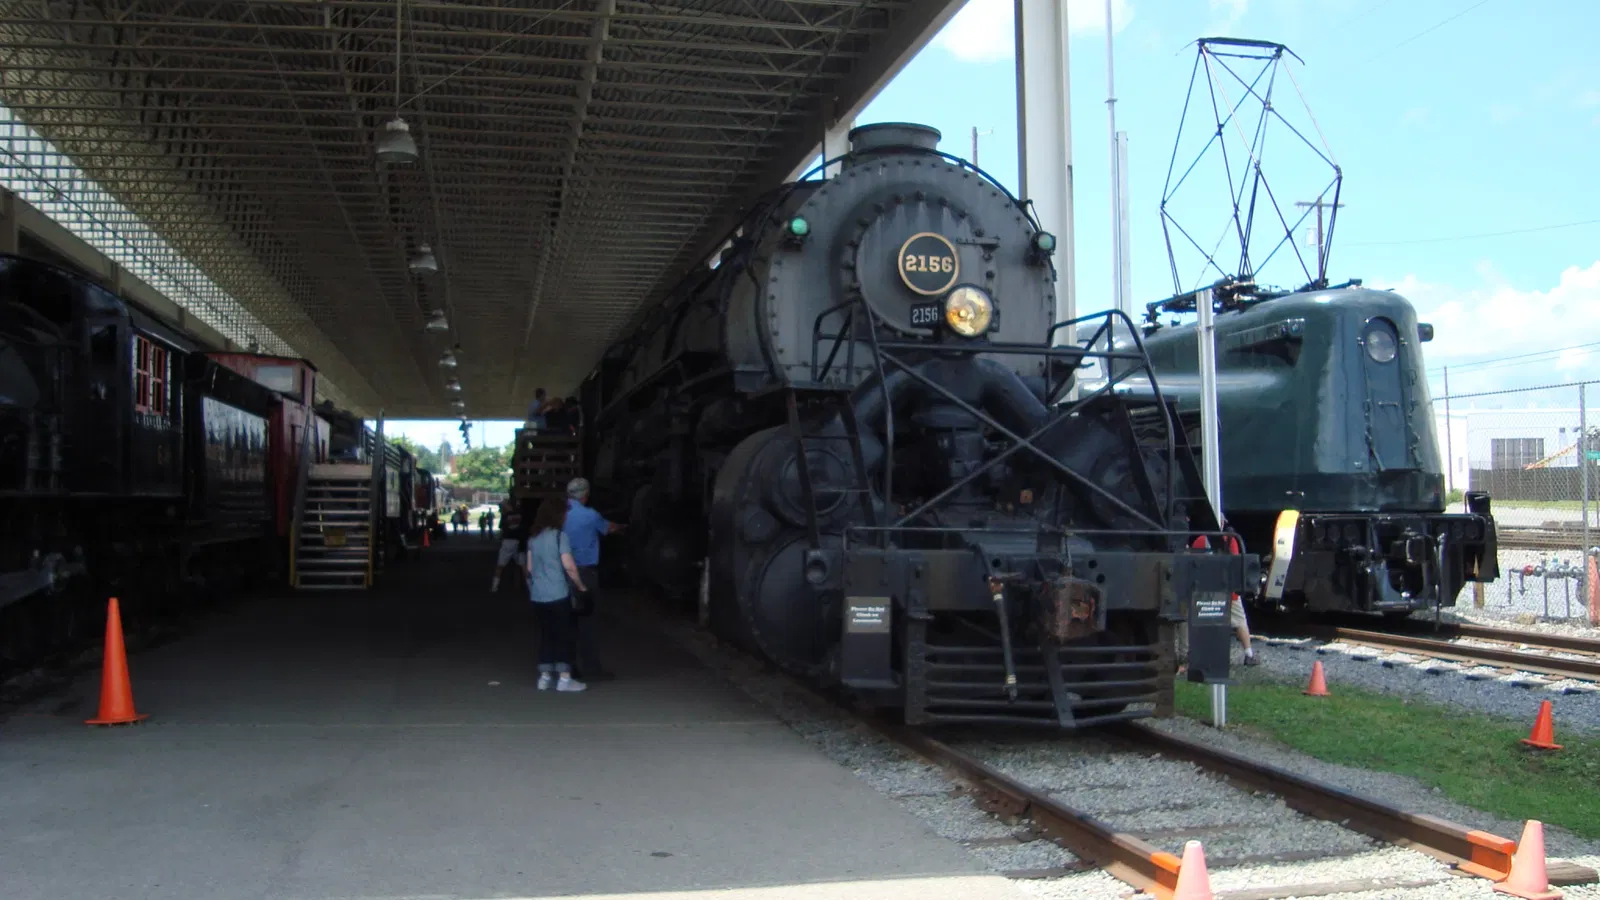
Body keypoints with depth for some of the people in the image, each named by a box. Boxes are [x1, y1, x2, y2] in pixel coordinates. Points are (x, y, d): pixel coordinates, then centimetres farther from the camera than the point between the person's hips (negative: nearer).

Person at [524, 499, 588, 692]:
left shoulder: (533, 538, 10)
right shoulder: (559, 535, -10)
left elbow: (530, 567, 14)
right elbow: (569, 567, -13)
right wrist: (581, 586, -1)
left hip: (538, 595, 6)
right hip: (558, 594, -6)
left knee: (546, 635, 13)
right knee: (564, 635, 1)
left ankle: (545, 676, 14)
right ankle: (564, 678, 0)